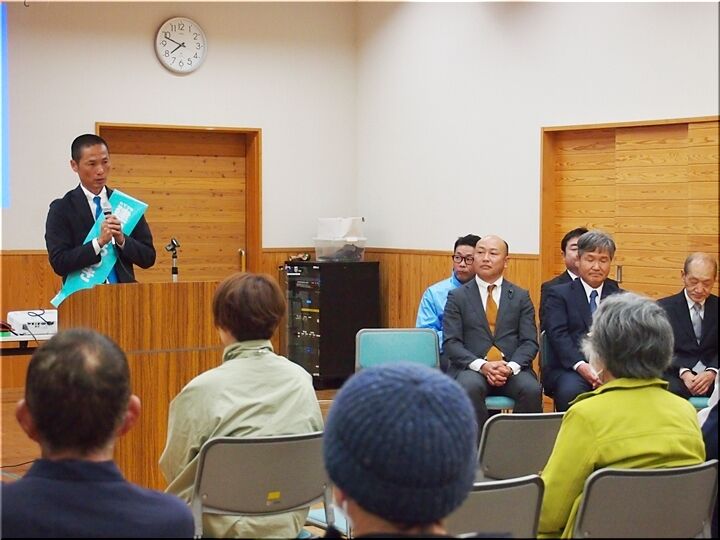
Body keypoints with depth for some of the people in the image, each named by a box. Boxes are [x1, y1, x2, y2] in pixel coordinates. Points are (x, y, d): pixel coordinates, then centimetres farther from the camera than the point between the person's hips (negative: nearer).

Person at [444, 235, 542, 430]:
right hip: (471, 368, -1)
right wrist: (482, 365, -16)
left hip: (512, 369, 1)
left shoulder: (521, 297, 14)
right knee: (470, 388, -35)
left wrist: (510, 367, -14)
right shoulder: (457, 297, 9)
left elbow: (529, 342, 7)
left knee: (532, 390, -30)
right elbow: (451, 342, 1)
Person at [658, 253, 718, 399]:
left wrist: (712, 373, -15)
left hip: (712, 376, 2)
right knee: (672, 389, -36)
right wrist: (683, 373, -19)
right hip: (676, 377, -1)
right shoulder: (664, 308, 9)